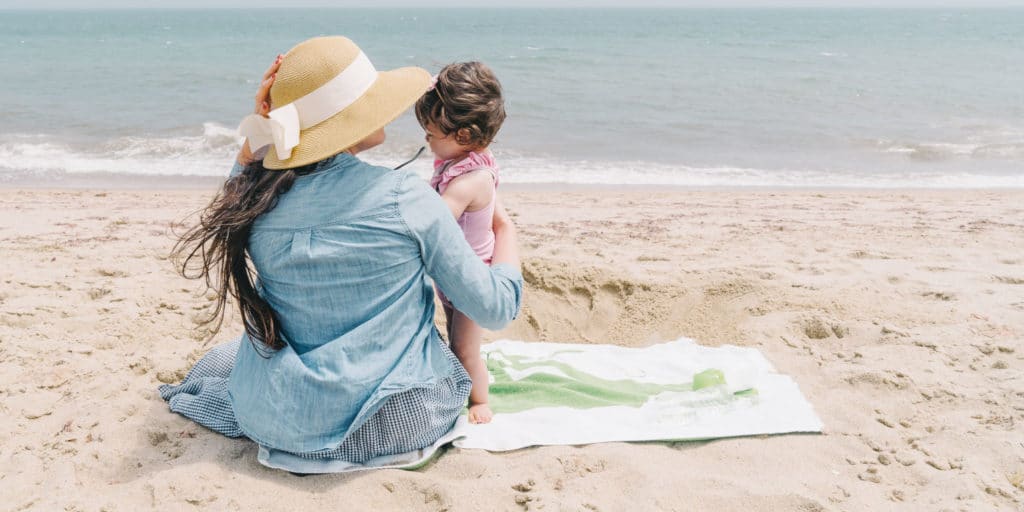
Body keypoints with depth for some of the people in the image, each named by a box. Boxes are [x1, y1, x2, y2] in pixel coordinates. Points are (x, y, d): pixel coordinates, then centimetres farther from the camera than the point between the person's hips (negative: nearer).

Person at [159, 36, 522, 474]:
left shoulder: (258, 200, -10)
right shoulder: (405, 198, -19)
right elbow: (495, 309, -11)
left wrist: (263, 126, 4)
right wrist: (505, 229, 8)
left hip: (285, 425, 4)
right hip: (399, 420, -3)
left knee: (221, 357, 37)